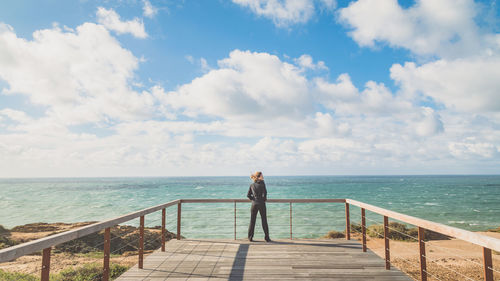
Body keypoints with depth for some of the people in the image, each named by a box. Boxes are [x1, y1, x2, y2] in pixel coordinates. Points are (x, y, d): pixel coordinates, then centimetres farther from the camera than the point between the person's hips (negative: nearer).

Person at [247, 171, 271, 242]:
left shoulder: (252, 185, 8)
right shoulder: (262, 183, -5)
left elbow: (248, 195, 2)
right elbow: (265, 192, -14)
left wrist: (253, 199, 10)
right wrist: (264, 199, 2)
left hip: (254, 204, 4)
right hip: (261, 204, -3)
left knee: (252, 221, 8)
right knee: (264, 221, 4)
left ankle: (250, 237, 10)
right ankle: (267, 238, 8)